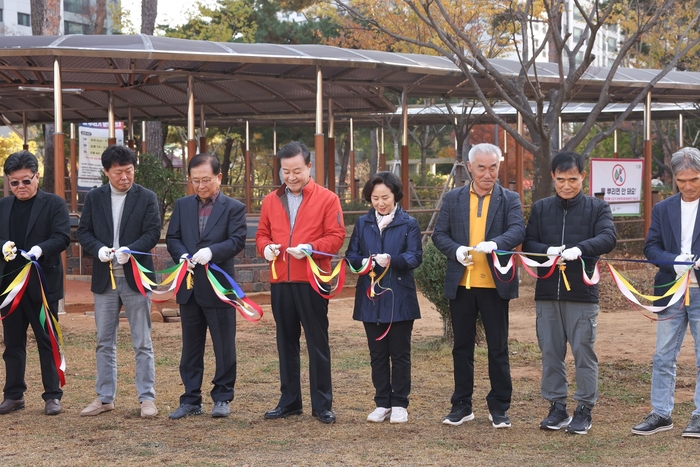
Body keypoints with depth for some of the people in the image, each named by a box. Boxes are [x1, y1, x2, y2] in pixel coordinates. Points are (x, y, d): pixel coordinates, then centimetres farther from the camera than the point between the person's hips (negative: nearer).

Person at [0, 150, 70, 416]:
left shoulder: (54, 204, -1)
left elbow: (63, 237, -10)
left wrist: (40, 249, -28)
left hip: (43, 283, -4)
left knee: (47, 341, 1)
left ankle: (52, 396, 7)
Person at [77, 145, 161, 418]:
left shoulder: (146, 198, -1)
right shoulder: (94, 198, 7)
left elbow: (152, 233, -8)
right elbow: (83, 232, 5)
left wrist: (129, 250, -23)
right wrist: (99, 249, -15)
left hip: (135, 277, -3)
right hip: (104, 278, 3)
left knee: (142, 342, 1)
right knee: (105, 342, 9)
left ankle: (147, 398, 7)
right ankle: (105, 398, 18)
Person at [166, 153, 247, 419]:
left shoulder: (234, 208, -2)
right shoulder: (182, 206, 11)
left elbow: (237, 240, -12)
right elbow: (172, 237, 7)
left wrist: (211, 251, -27)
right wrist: (182, 255, -14)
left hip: (219, 286, -4)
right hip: (189, 287, 4)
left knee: (224, 345, 3)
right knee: (191, 346, 10)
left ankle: (222, 398, 13)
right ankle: (191, 400, 17)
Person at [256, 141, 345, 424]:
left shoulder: (327, 199, -1)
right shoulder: (271, 200, 12)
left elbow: (336, 236, -5)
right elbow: (262, 233, 17)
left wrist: (310, 248, -20)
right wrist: (266, 247, -6)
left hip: (312, 281, -4)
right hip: (280, 281, 4)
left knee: (318, 342, 0)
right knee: (286, 342, 11)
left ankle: (322, 404, 6)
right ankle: (289, 401, 20)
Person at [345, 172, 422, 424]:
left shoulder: (409, 224, 1)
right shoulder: (363, 223, 10)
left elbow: (415, 256, -9)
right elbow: (351, 254, 6)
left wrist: (392, 260, -28)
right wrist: (363, 261, -17)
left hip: (400, 298, -3)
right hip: (370, 297, 3)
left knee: (400, 353, 2)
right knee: (377, 353, 9)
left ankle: (399, 405, 11)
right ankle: (382, 403, 17)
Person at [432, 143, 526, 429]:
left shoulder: (510, 200, 2)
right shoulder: (453, 199, 8)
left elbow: (518, 230, -14)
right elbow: (439, 234, 5)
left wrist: (495, 243, -34)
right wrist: (456, 250, -16)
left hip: (495, 284, -2)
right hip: (460, 284, 2)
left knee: (498, 348, 4)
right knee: (462, 346, 10)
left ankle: (499, 407, 15)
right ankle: (462, 406, 20)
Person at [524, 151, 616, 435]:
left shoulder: (597, 208, 3)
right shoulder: (540, 208, 11)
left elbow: (608, 238, -13)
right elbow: (528, 244, 6)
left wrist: (580, 248, -31)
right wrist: (548, 251, -16)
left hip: (582, 294, -3)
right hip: (547, 292, 3)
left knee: (584, 352, -1)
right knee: (550, 352, 7)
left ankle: (584, 409, 8)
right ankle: (557, 407, 17)